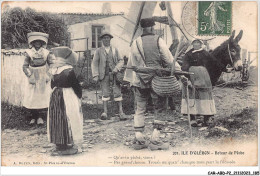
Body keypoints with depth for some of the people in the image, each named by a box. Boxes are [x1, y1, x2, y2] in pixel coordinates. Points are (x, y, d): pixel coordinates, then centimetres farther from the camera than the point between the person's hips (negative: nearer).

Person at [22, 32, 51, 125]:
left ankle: (40, 117, 13)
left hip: (44, 78, 0)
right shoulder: (29, 53, -4)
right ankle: (33, 117, 15)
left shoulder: (46, 53, -2)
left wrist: (48, 75, -2)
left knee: (43, 96, 1)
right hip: (33, 78, 0)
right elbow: (25, 66, -1)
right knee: (32, 97, 1)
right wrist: (29, 76, -10)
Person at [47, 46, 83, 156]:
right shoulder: (54, 71, 8)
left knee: (68, 122, -4)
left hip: (68, 99, -8)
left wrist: (78, 101, -9)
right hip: (56, 100, 8)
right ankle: (60, 145, 17)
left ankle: (73, 146, 6)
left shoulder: (69, 72, -15)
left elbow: (77, 87, -12)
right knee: (57, 122, 9)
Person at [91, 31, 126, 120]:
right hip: (104, 75, -1)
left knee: (117, 92, -4)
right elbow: (94, 63, 5)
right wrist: (95, 75, -5)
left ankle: (121, 112, -3)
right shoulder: (98, 51, 8)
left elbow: (121, 60, 11)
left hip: (114, 74, 1)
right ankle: (105, 112, 4)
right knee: (105, 93, -1)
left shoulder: (115, 50, 13)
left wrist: (116, 68, -8)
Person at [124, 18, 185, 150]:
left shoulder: (136, 42, 5)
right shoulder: (158, 41, -5)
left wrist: (129, 79, 19)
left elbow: (131, 63, 10)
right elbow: (169, 60, -4)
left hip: (140, 81, 4)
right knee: (160, 109, 5)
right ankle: (155, 140, 4)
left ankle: (139, 140, 12)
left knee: (140, 109, 11)